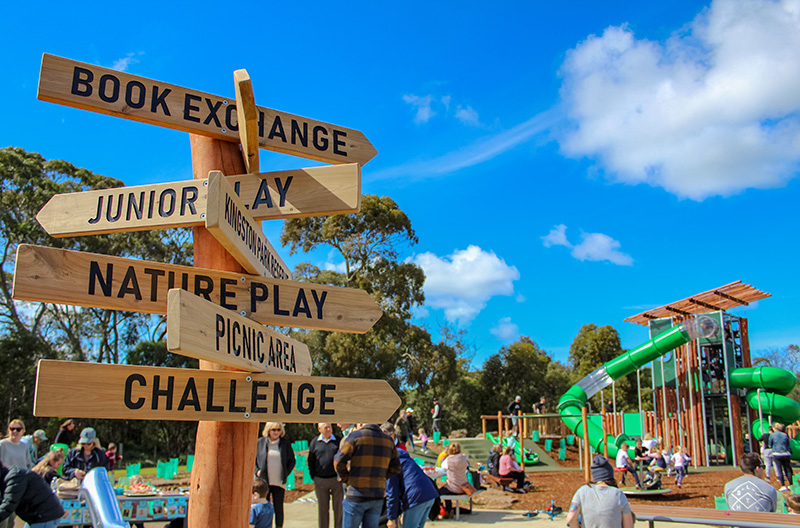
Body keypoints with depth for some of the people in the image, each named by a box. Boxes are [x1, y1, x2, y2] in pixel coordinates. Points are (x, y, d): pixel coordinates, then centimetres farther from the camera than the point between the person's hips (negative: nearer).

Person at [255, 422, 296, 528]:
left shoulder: (285, 443, 4)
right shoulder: (260, 443, 3)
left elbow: (292, 461, 13)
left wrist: (286, 474, 2)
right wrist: (257, 471, -2)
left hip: (279, 482, 0)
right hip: (263, 481, 0)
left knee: (278, 508, 2)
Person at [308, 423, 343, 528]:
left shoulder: (338, 441, 4)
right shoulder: (314, 442, 5)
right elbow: (310, 461, 9)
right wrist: (313, 477, 2)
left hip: (336, 480, 0)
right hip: (320, 481, 1)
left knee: (338, 508, 3)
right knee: (322, 509, 9)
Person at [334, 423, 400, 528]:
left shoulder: (355, 436, -6)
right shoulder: (388, 440, 10)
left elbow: (339, 461, -10)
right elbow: (396, 468, 10)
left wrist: (346, 479, 4)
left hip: (356, 496, -5)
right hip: (377, 496, 5)